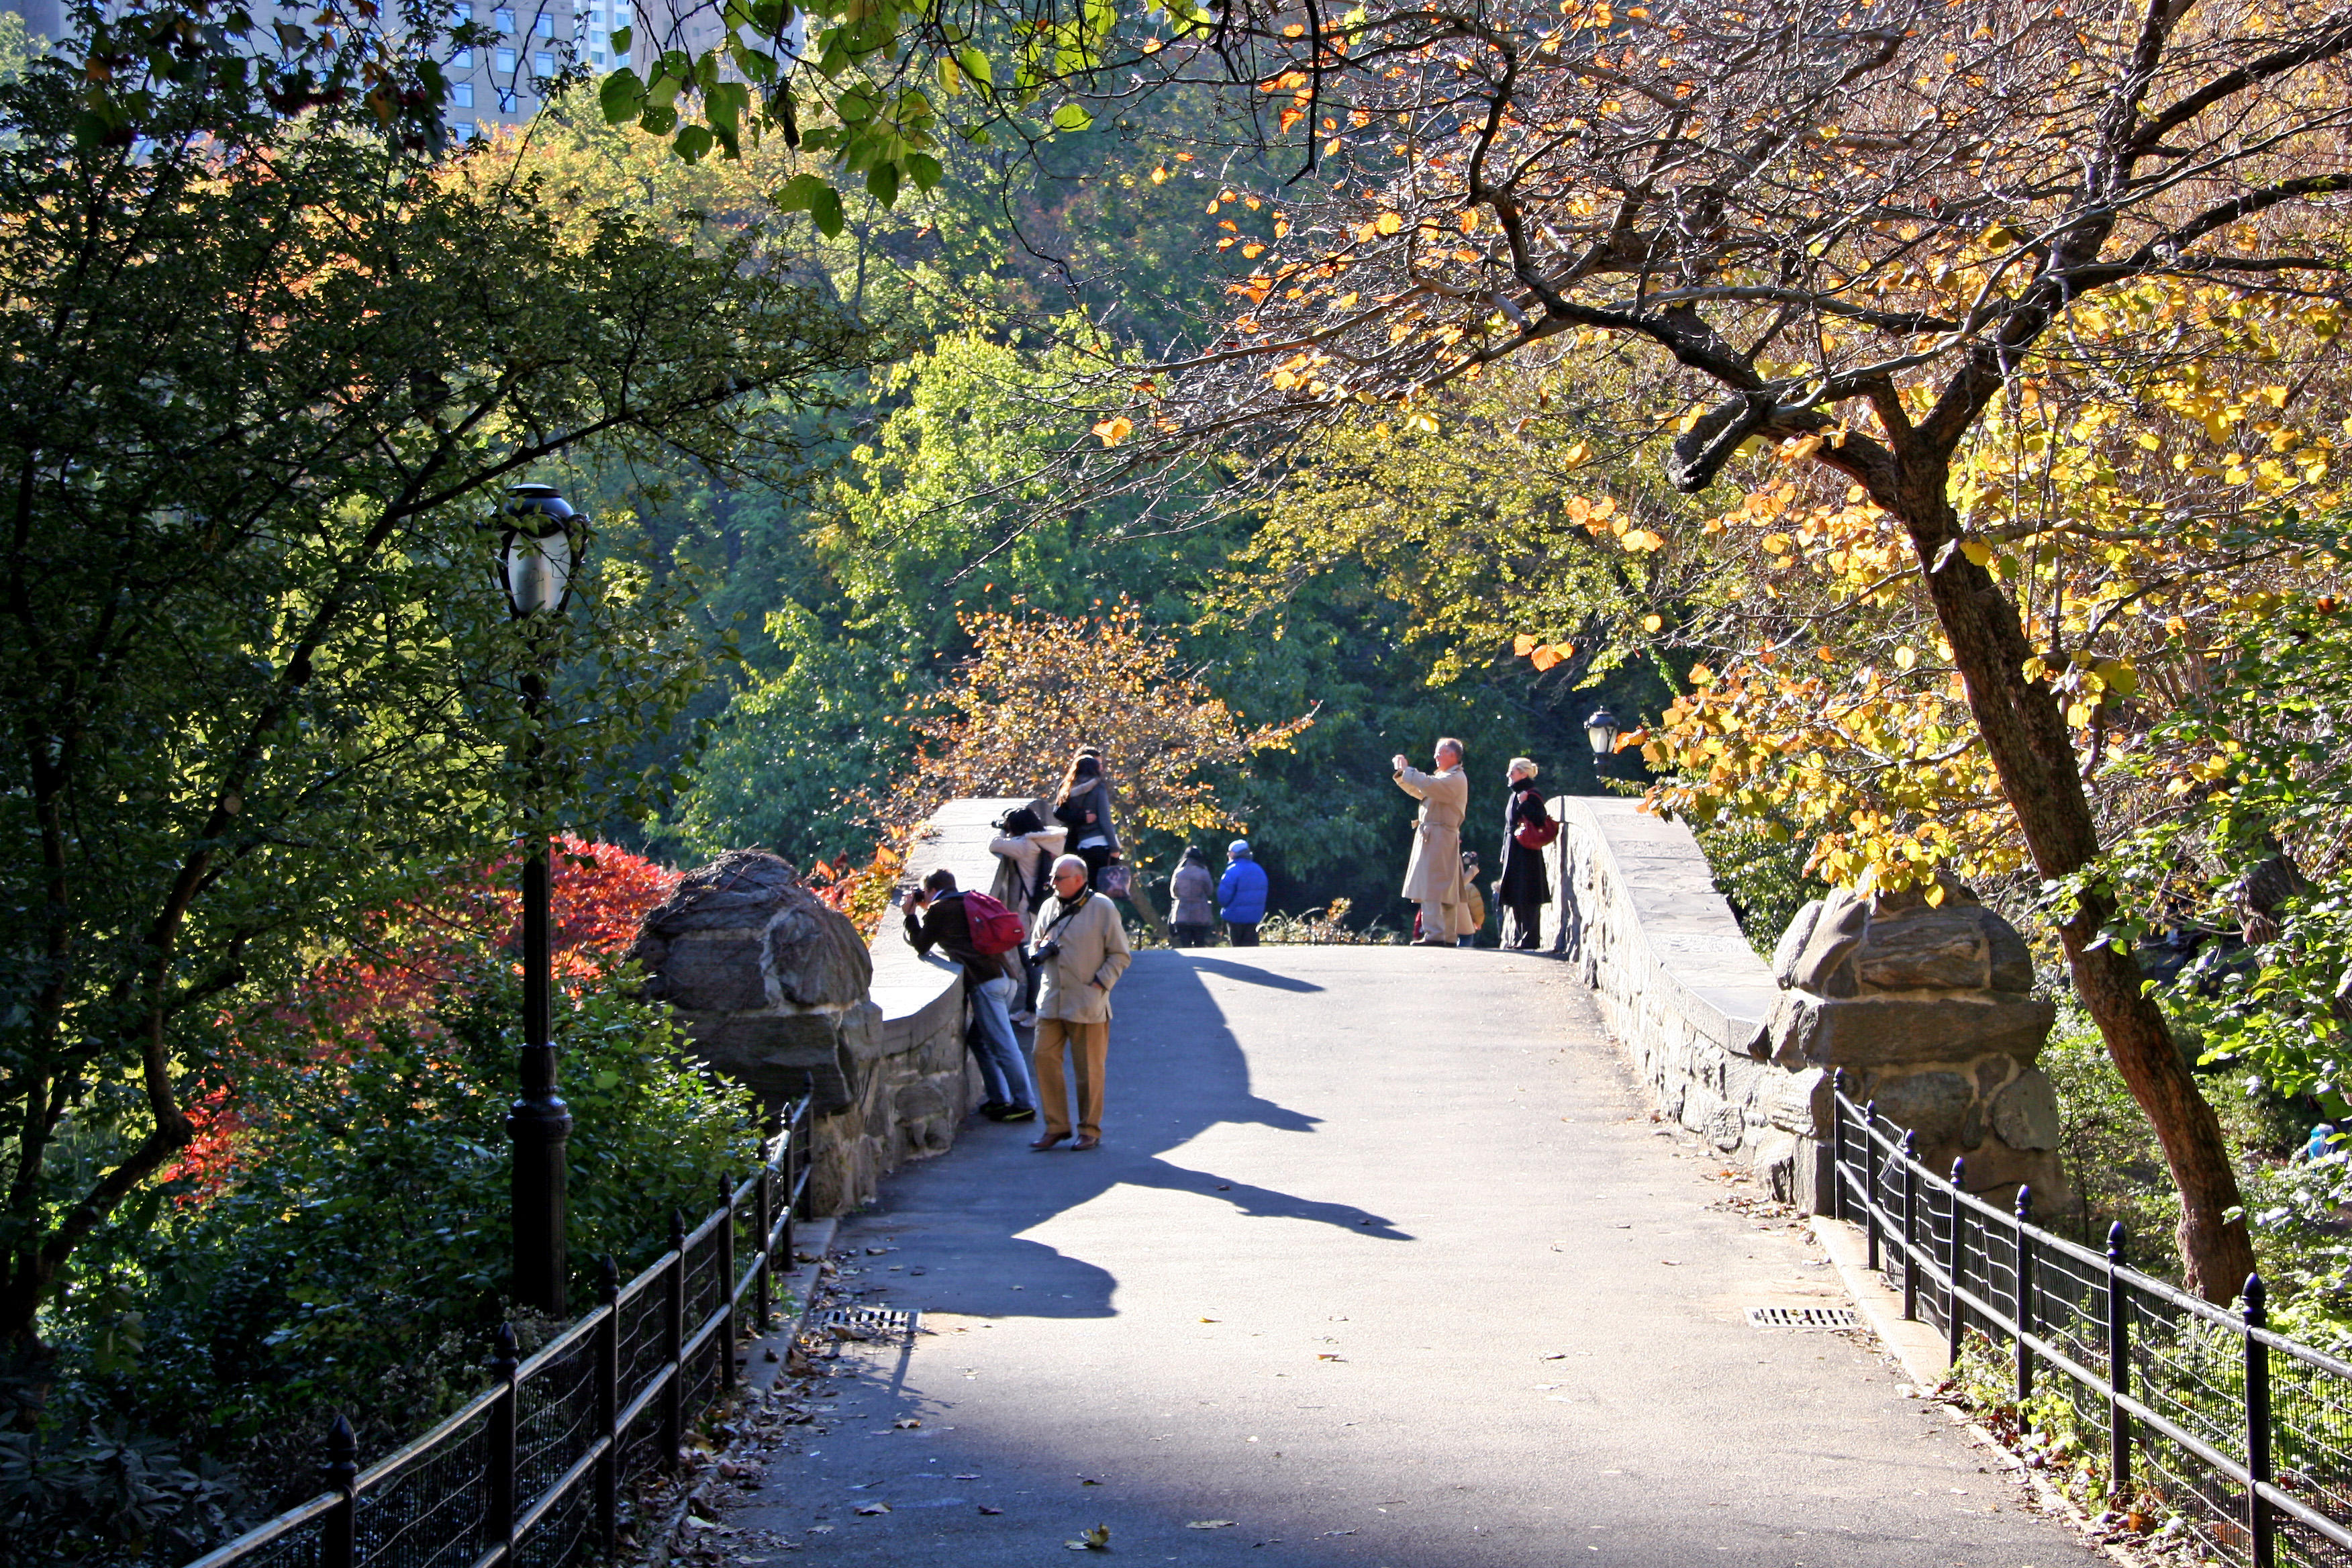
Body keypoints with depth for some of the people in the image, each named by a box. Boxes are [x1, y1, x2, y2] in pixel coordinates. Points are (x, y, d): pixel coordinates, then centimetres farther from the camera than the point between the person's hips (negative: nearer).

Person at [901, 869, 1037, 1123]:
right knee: (982, 1040, 20)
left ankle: (1025, 1104, -7)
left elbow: (921, 946, 13)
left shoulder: (939, 910, 5)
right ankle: (999, 1098, 19)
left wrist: (911, 916, 27)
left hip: (985, 981, -9)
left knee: (1003, 1046, -7)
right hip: (1005, 976, 9)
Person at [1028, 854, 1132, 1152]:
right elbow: (1037, 944, 25)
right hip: (1052, 1001, 5)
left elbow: (1120, 955, -1)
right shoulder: (1049, 907, 12)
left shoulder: (1103, 908, -4)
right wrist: (1040, 952, 1)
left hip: (1087, 1005, -5)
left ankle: (1090, 1130, 13)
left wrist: (1100, 984, -12)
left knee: (1089, 1069, 1)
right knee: (1045, 1058, 0)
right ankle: (1056, 1126, 11)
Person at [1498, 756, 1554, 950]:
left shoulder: (1533, 795, -8)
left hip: (1527, 853, -9)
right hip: (1513, 852, 9)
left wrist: (1524, 804, -21)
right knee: (1514, 898, 9)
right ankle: (1518, 937, 13)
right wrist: (1505, 853, 18)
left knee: (1526, 898, -10)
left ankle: (1530, 939, -9)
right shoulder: (1515, 796, 18)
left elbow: (1541, 820, -18)